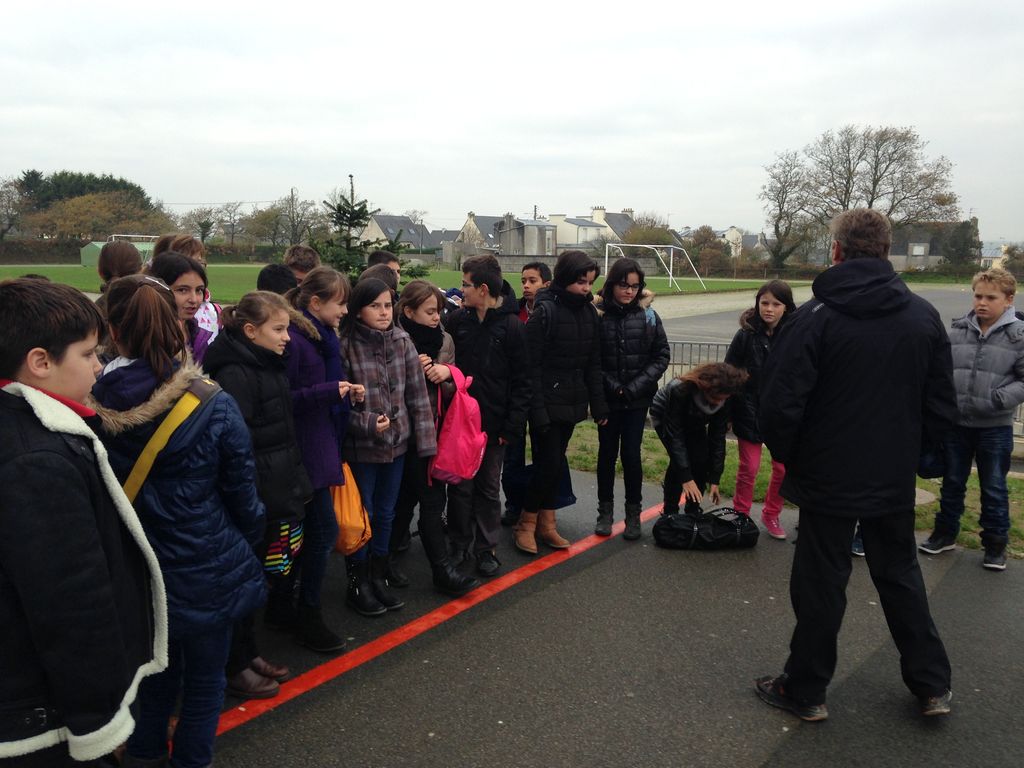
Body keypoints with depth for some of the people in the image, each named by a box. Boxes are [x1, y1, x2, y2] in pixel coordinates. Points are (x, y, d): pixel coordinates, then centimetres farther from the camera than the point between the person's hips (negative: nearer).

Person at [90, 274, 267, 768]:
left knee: (154, 669, 27)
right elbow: (242, 492, -10)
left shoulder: (92, 408, -13)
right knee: (204, 681, 18)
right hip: (207, 571, -3)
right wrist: (249, 540, 8)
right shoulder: (213, 406, -20)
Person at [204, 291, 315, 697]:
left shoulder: (270, 367, 11)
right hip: (254, 498, -9)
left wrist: (297, 484, 18)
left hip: (276, 495, 9)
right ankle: (234, 668, 22)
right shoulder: (235, 375, -19)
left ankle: (248, 653, 35)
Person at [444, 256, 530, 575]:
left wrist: (513, 426, -10)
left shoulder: (512, 326, -9)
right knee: (460, 486, 10)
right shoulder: (457, 319, -1)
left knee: (489, 487, 12)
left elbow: (521, 382, -8)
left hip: (493, 423, -2)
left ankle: (486, 548, 25)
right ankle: (460, 545, 26)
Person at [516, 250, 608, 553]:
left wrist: (598, 404, 5)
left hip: (572, 402, 6)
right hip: (547, 402, -6)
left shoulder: (589, 312, 6)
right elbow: (532, 365, -15)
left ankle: (546, 524, 24)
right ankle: (526, 523, 16)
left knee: (555, 464, 13)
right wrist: (538, 410, -18)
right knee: (548, 464, -4)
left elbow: (593, 363, 9)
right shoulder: (545, 311, -13)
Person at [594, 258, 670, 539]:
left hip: (637, 399, 0)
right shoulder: (597, 314, -7)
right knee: (607, 453, 11)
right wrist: (610, 385, -14)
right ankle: (605, 511, 26)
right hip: (606, 398, 0)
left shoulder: (647, 315, -2)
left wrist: (636, 386, -9)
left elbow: (662, 355, 0)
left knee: (631, 454, 2)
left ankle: (633, 513, 19)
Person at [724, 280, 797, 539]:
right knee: (749, 468, 6)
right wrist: (727, 412, -3)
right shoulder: (746, 335, -7)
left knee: (783, 468, 7)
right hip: (750, 412, -1)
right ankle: (741, 516, 24)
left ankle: (771, 515, 28)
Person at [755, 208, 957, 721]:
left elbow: (780, 403, -18)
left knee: (820, 584, 8)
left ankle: (805, 691, 22)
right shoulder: (923, 316, 0)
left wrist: (786, 455, -1)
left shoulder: (815, 315, -15)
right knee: (901, 574, 22)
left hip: (828, 479, -4)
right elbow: (942, 408, 4)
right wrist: (906, 451, 16)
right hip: (895, 482, 4)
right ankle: (932, 685, 31)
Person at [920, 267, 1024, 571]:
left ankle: (995, 543, 27)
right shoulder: (957, 330, 0)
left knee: (994, 489, 11)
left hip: (995, 428, -2)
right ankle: (945, 533, 32)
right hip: (956, 423, 2)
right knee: (952, 483, 16)